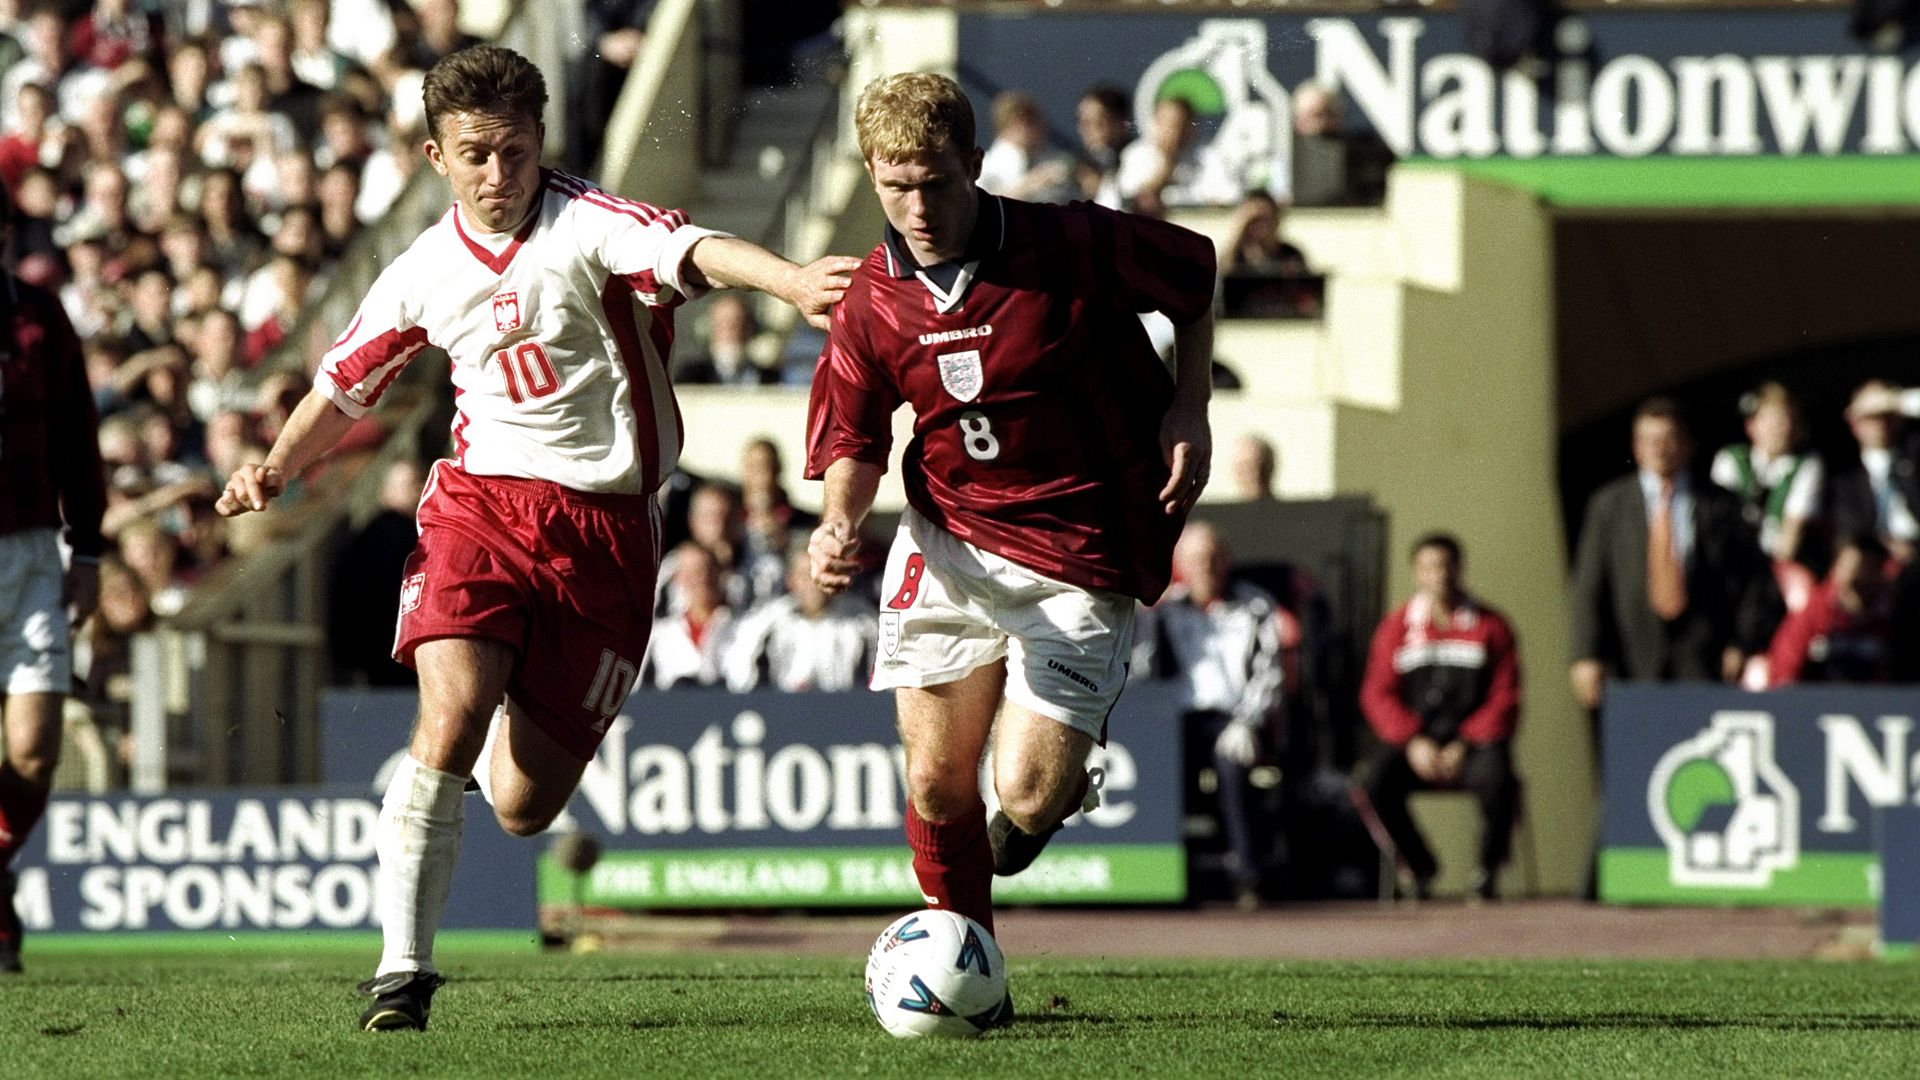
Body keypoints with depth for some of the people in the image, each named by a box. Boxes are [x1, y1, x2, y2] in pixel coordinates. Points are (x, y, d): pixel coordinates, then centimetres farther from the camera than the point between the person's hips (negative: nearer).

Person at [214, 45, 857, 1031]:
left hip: (604, 528, -2)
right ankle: (402, 969, -17)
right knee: (449, 717, -25)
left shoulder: (584, 227, -6)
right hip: (480, 504, 2)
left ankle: (514, 732, 40)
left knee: (522, 807, -1)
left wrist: (796, 282, -46)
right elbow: (345, 383, 25)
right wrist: (275, 468, 8)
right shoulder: (422, 275, 7)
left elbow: (691, 250, -27)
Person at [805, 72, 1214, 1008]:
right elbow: (855, 442, 5)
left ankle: (1064, 788, 25)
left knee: (1025, 791, -13)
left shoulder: (1075, 247, -15)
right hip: (948, 548, 3)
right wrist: (838, 525, -16)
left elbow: (1195, 277, 4)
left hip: (1078, 564, -3)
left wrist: (1189, 408, -4)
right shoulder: (873, 304, -6)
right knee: (936, 784, 0)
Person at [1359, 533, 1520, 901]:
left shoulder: (1490, 627, 3)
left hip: (1474, 743, -2)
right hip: (1416, 743, 2)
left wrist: (1464, 747, -13)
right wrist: (1413, 743, -12)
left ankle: (1489, 868, -7)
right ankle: (1420, 868, -5)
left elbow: (1505, 700, 0)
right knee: (1375, 780, -29)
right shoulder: (1397, 626, 8)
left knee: (1496, 779, -35)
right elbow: (1377, 694, 4)